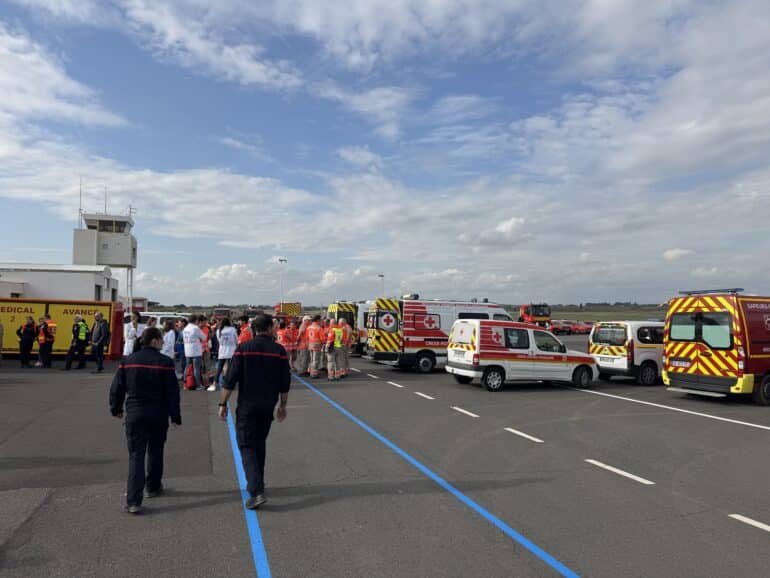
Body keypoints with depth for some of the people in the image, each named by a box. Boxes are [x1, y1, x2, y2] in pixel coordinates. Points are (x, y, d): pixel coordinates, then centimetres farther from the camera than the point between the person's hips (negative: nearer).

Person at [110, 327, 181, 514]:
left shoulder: (128, 361, 1)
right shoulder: (165, 362, -10)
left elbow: (117, 387, 6)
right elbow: (172, 392, -9)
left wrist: (116, 408, 21)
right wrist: (175, 416, -1)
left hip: (134, 414, 2)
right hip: (158, 415, -1)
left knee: (136, 455, 1)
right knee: (155, 452, 19)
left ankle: (133, 501, -7)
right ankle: (153, 487, 36)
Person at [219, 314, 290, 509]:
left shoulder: (243, 349, -8)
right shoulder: (279, 351, -1)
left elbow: (231, 379, -10)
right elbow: (285, 383, 3)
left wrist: (223, 403, -1)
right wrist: (282, 405, 14)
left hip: (247, 405, -3)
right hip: (268, 406, 3)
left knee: (246, 446, 0)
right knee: (260, 443, 20)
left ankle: (256, 491, -12)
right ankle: (256, 484, 30)